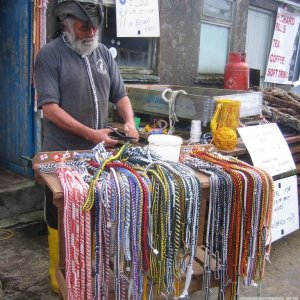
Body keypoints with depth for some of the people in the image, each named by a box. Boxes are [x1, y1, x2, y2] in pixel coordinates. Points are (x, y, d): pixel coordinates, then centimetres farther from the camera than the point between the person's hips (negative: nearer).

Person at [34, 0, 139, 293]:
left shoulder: (103, 53, 8)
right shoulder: (50, 55, -9)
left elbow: (120, 95, 12)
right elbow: (50, 108, -17)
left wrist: (129, 121, -8)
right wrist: (91, 133, -22)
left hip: (98, 153, 5)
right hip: (62, 156, -5)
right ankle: (59, 278, 28)